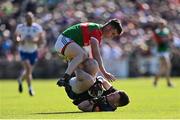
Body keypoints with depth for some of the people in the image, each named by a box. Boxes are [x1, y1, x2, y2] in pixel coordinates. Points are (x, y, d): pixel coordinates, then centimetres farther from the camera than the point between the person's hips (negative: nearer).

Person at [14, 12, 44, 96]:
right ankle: (30, 88, -7)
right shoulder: (20, 27, -6)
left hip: (33, 52, 2)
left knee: (29, 70, 13)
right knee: (28, 69, -19)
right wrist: (19, 40, -11)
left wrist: (33, 41, -27)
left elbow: (41, 41, -9)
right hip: (23, 51, -2)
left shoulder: (38, 28, -9)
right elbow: (16, 36, 12)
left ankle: (20, 79, 46)